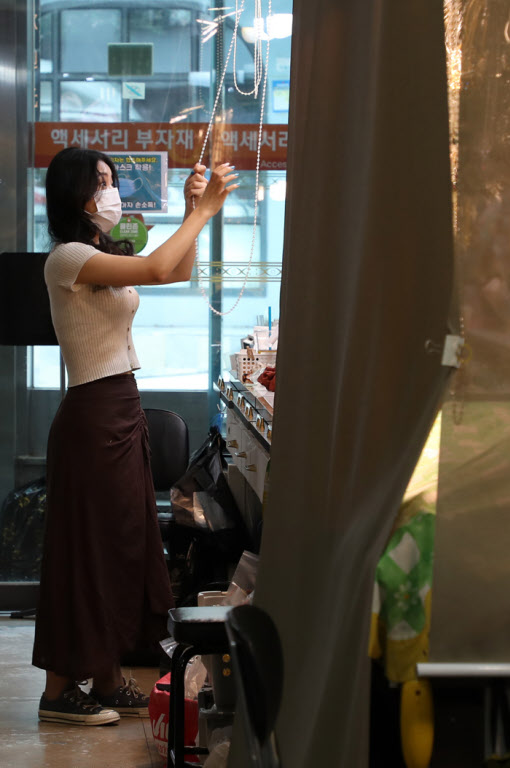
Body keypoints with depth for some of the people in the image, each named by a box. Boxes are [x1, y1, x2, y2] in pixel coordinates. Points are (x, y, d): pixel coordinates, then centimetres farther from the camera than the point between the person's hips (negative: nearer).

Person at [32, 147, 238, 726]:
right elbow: (157, 269, -27)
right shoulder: (67, 258, -15)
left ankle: (108, 681, 20)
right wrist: (203, 211, -17)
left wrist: (193, 209, 8)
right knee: (88, 545, -3)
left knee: (123, 542, 12)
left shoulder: (103, 257, 14)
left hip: (123, 411, 10)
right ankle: (59, 690, 6)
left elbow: (180, 272, 21)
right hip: (93, 415, -10)